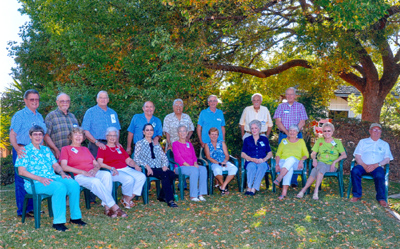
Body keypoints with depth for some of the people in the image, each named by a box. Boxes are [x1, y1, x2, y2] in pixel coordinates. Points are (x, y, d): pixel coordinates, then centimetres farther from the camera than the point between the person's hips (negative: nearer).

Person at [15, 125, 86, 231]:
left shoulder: (46, 150, 22)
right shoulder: (25, 151, 2)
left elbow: (55, 165, 21)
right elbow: (21, 171, -8)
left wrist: (62, 173, -2)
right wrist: (40, 178, -20)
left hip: (53, 178, 6)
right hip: (35, 183, -6)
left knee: (74, 184, -21)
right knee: (60, 187, -35)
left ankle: (75, 217, -12)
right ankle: (58, 221, -30)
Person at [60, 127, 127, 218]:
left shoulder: (85, 149, 29)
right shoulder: (65, 149, 13)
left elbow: (97, 164, 23)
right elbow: (64, 167, -4)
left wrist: (95, 169, -4)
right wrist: (83, 172, -14)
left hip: (93, 173, 5)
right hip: (79, 176, -5)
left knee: (107, 174, -30)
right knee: (95, 181, -37)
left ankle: (107, 207, -35)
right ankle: (114, 207, -36)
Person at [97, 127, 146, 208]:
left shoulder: (120, 148, 26)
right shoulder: (103, 148, 9)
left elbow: (129, 160, 22)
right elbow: (99, 163, -5)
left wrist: (135, 165, 1)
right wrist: (111, 168, -20)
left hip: (126, 169, 6)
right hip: (114, 172, -6)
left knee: (142, 177, -21)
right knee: (129, 179, -34)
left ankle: (128, 199, -13)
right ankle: (126, 199, -8)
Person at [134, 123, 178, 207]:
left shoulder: (156, 144, 23)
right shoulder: (139, 144, 9)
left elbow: (164, 157, 18)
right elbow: (136, 158, -2)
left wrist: (164, 165, -4)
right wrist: (146, 165, -18)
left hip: (159, 168, 5)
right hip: (148, 170, -5)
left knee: (172, 174, -27)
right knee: (164, 174, -33)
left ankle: (162, 196, -12)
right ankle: (170, 200, -32)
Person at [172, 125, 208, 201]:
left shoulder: (190, 144, 22)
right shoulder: (175, 144, 4)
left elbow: (194, 156, 16)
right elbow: (178, 158, -7)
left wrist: (195, 163, -7)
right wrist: (188, 165, -17)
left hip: (192, 166, 5)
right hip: (181, 167, -5)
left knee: (203, 169, -27)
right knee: (194, 170, -36)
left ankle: (201, 194, -30)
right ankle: (193, 196, -32)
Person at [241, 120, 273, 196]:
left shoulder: (265, 139, 20)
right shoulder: (247, 140, 18)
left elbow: (270, 153, 16)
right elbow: (243, 154, 9)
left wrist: (264, 159, -6)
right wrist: (253, 159, -8)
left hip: (262, 162, 0)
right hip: (250, 162, 0)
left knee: (262, 166, -37)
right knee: (252, 166, -37)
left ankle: (253, 189, -45)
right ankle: (249, 188, -42)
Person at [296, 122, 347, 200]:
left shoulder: (337, 142, 10)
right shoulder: (319, 141, 15)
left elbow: (344, 155, 2)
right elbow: (313, 154, 14)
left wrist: (335, 162, -13)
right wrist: (314, 159, -9)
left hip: (331, 166, -1)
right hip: (320, 163, 1)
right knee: (321, 166, -37)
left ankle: (304, 189, -42)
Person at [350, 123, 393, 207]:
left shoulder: (385, 144, 22)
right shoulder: (363, 142, 20)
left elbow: (387, 159, 8)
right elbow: (357, 156, 9)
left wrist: (376, 165, -12)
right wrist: (364, 165, -11)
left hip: (377, 167, 0)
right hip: (363, 165, 1)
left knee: (380, 175, -35)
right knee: (355, 171, -32)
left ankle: (381, 198, -21)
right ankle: (357, 195, -22)